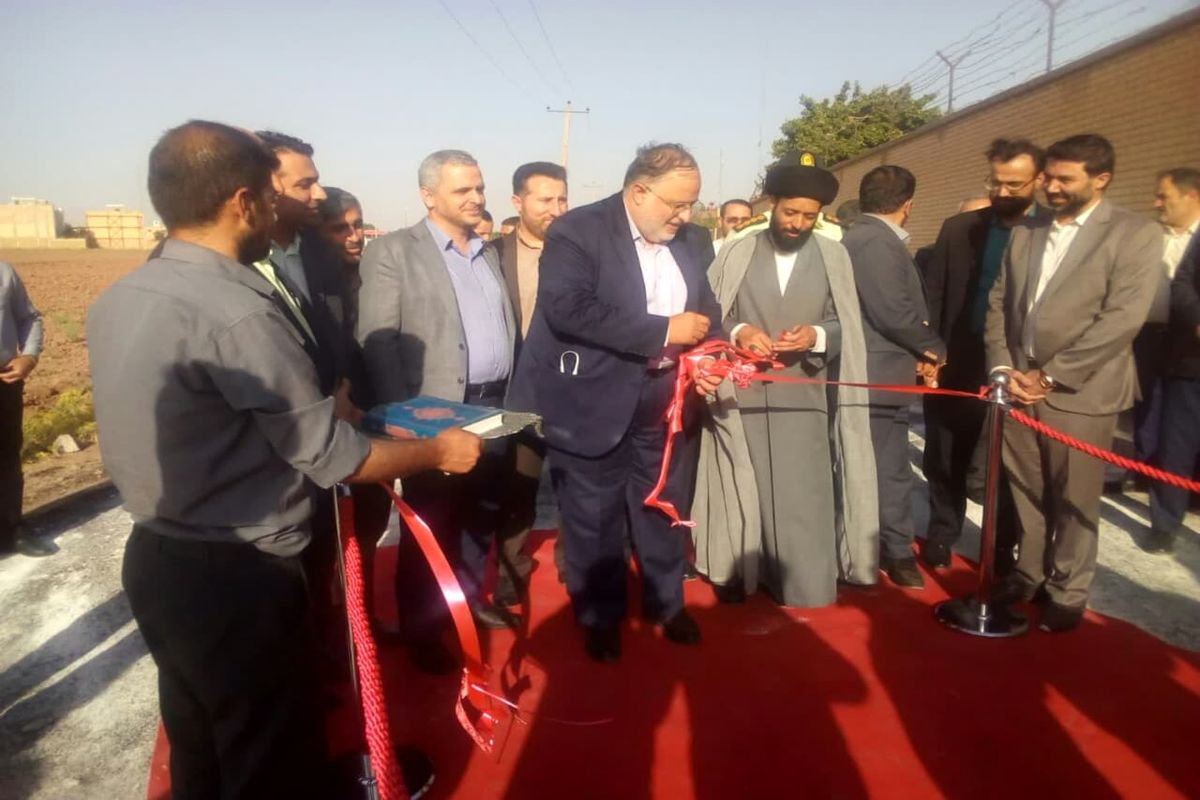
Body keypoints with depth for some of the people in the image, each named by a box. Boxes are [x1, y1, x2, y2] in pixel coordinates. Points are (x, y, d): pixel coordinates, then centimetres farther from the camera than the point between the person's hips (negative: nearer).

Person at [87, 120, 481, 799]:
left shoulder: (119, 299, 4)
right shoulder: (237, 311, -24)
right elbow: (332, 458, -20)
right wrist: (439, 451, -5)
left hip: (158, 560, 9)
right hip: (238, 578, -9)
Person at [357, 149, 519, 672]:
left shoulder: (490, 253, 15)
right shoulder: (392, 252, -5)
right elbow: (377, 342, -12)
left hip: (495, 407, 6)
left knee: (485, 513, 16)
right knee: (430, 524, 7)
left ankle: (469, 594, 38)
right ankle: (422, 627, 25)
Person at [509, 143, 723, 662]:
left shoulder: (692, 241, 5)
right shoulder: (578, 231, -15)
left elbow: (707, 307, 13)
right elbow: (566, 309, -28)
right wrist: (664, 331, -26)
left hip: (663, 400, 6)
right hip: (595, 402, -5)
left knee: (665, 508, 18)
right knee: (595, 519, 10)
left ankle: (666, 602, 40)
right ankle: (599, 617, 31)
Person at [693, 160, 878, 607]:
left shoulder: (834, 257, 7)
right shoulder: (736, 255, 6)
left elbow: (847, 327, 5)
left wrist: (816, 334, -15)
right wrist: (737, 332, -16)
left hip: (803, 402, 0)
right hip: (739, 401, 0)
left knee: (804, 508, 2)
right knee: (741, 503, 9)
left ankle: (809, 603, 16)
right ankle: (741, 587, 25)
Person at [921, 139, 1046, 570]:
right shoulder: (959, 228, 4)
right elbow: (933, 296, 4)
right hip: (957, 366, 2)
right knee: (945, 460, 13)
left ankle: (1003, 548, 29)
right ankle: (941, 534, 32)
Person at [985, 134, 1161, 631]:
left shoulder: (1135, 234, -4)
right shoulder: (1024, 234, 12)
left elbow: (1122, 318, -12)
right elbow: (998, 304, 11)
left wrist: (1051, 375, -15)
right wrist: (1003, 368, -3)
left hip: (1079, 392, -4)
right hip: (1018, 386, 4)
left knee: (1074, 501, 7)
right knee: (1025, 492, 12)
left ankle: (1067, 593, 23)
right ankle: (1028, 573, 29)